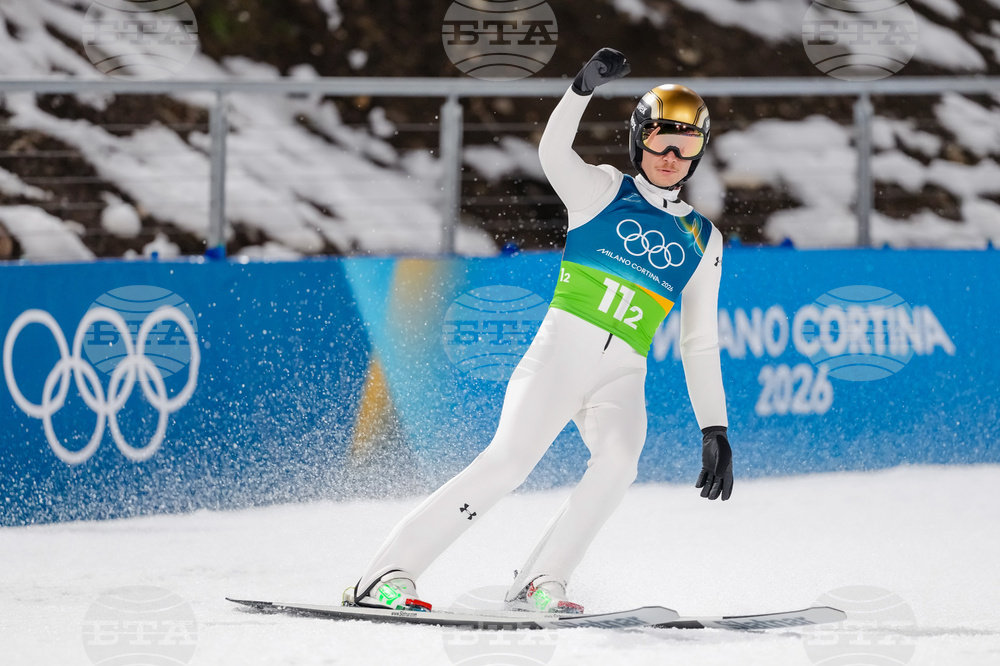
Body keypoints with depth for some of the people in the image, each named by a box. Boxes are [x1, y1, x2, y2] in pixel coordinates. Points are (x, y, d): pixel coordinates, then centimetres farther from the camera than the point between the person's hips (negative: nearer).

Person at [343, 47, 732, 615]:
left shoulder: (703, 242, 17)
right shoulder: (604, 191, 8)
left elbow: (701, 345, 21)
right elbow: (554, 152, -14)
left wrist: (715, 430, 13)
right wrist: (584, 88, -31)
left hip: (623, 376, 3)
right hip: (562, 350, -3)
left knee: (619, 459, -29)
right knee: (510, 458, -22)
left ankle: (541, 583, -24)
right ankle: (387, 575, -21)